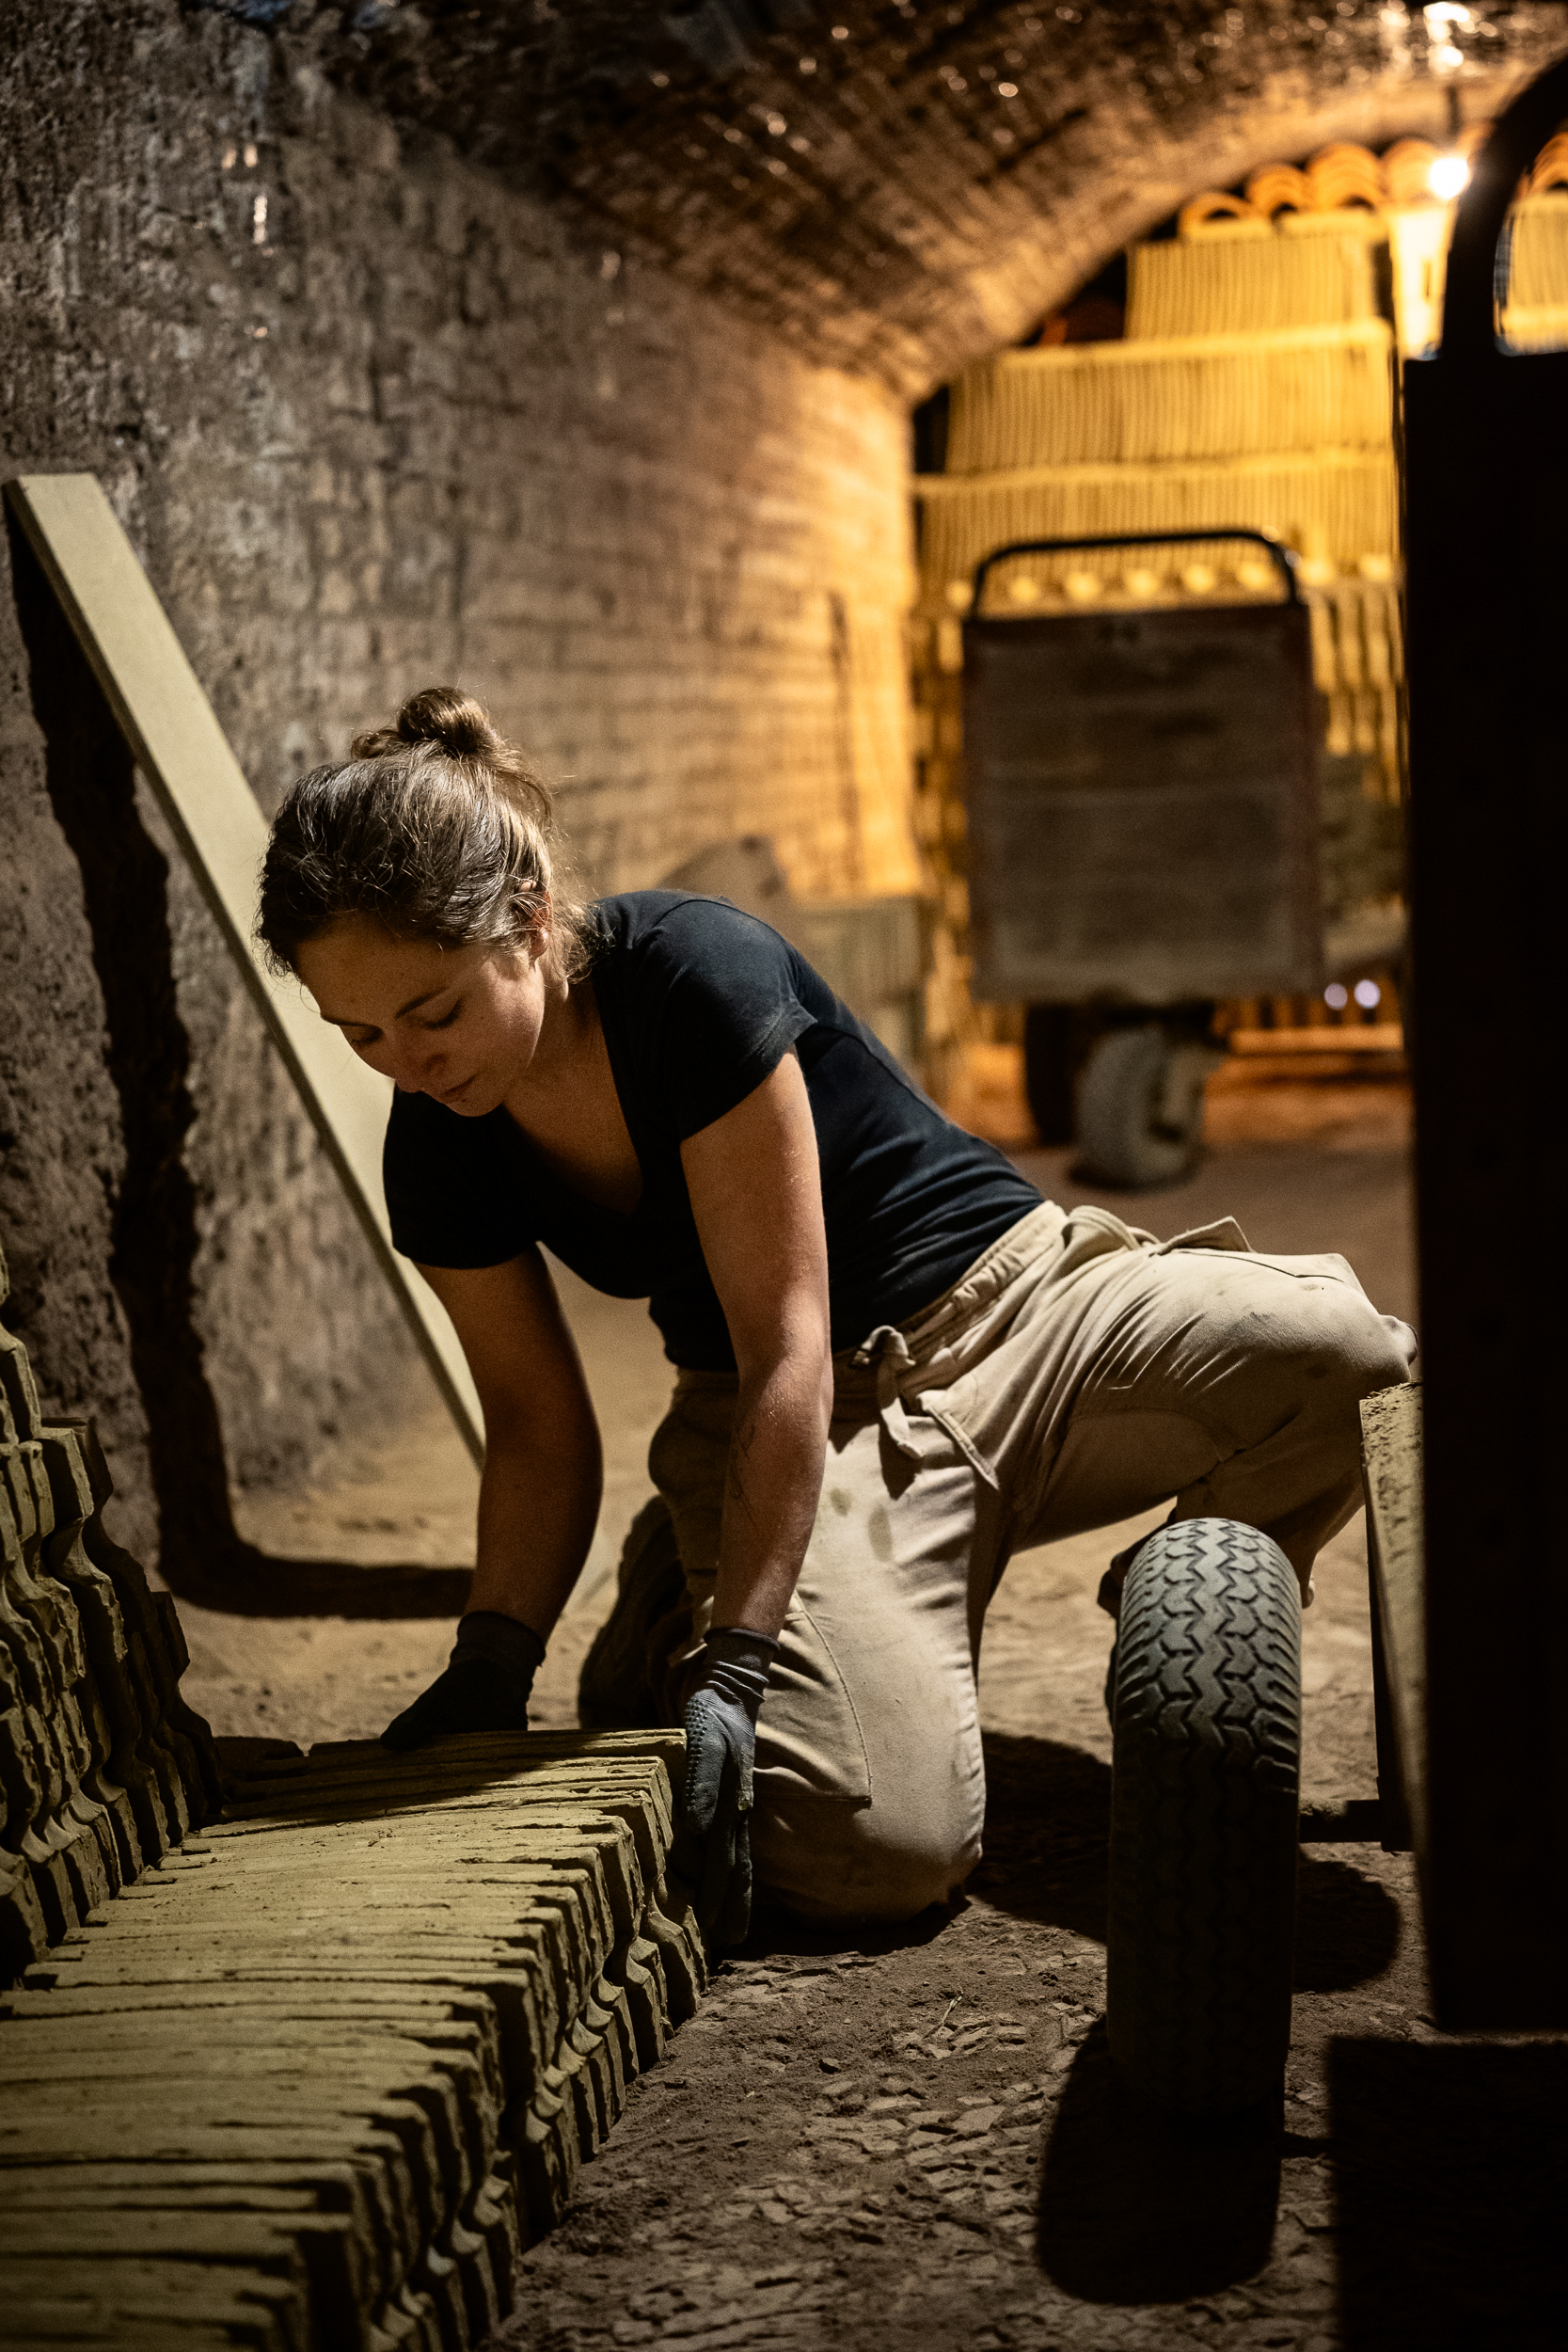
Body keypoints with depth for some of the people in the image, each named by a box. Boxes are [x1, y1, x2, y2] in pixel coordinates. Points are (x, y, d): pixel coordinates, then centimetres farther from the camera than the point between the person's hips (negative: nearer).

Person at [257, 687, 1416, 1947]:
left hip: (1009, 1313, -2)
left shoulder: (696, 971, -25)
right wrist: (491, 1662, -15)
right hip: (803, 1430, 2)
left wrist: (735, 1664, -27)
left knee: (1333, 1344, -34)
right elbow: (539, 1427, 2)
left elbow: (785, 1348, -25)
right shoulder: (441, 1151, -8)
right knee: (878, 1847, -27)